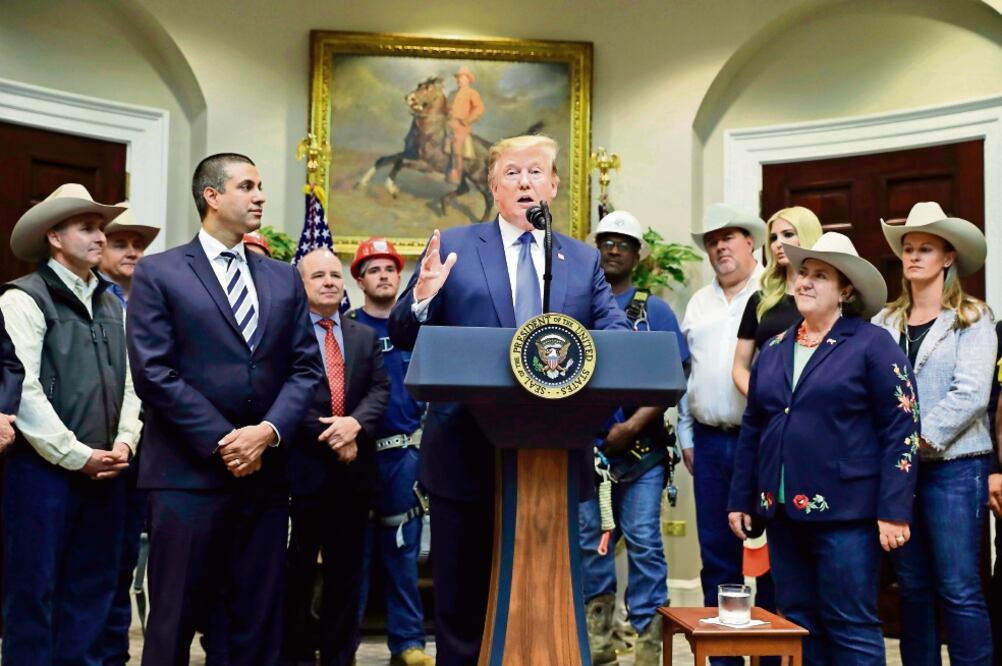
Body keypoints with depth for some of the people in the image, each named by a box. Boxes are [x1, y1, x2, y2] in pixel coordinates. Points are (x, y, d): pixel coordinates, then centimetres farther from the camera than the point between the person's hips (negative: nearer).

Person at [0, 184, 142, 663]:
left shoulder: (112, 306, 15)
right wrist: (77, 456, -14)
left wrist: (123, 445, 0)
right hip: (44, 468, -6)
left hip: (105, 471, 7)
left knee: (92, 589, 12)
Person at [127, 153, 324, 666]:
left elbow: (306, 367, 8)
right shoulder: (157, 273, 1)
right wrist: (221, 442, -13)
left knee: (257, 623, 9)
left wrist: (268, 431, -9)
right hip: (187, 472, -4)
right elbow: (154, 373, -8)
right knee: (175, 620, 3)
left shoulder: (284, 279, 14)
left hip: (265, 471, 4)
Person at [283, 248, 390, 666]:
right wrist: (328, 438, -14)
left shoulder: (366, 337, 15)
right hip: (303, 469, -4)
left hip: (353, 469, 5)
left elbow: (380, 389, 5)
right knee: (297, 569, 5)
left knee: (346, 569, 10)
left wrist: (356, 423, -15)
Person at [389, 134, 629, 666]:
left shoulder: (585, 261, 11)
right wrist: (422, 298, -23)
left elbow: (616, 334, 2)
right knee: (462, 603, 8)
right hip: (468, 457, -2)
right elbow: (404, 338, -2)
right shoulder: (452, 247, 2)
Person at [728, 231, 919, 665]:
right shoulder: (775, 349, 13)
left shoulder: (872, 345, -4)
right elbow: (752, 430, 18)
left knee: (851, 626, -1)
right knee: (798, 624, 11)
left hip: (844, 513, -6)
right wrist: (741, 499, 14)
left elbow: (901, 430, -8)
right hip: (784, 510, 6)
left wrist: (894, 511, -14)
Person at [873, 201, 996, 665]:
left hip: (953, 466, -4)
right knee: (912, 587, 11)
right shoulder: (886, 322, 10)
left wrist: (922, 437, -15)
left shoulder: (971, 319, -2)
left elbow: (971, 393, -13)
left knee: (959, 589, -5)